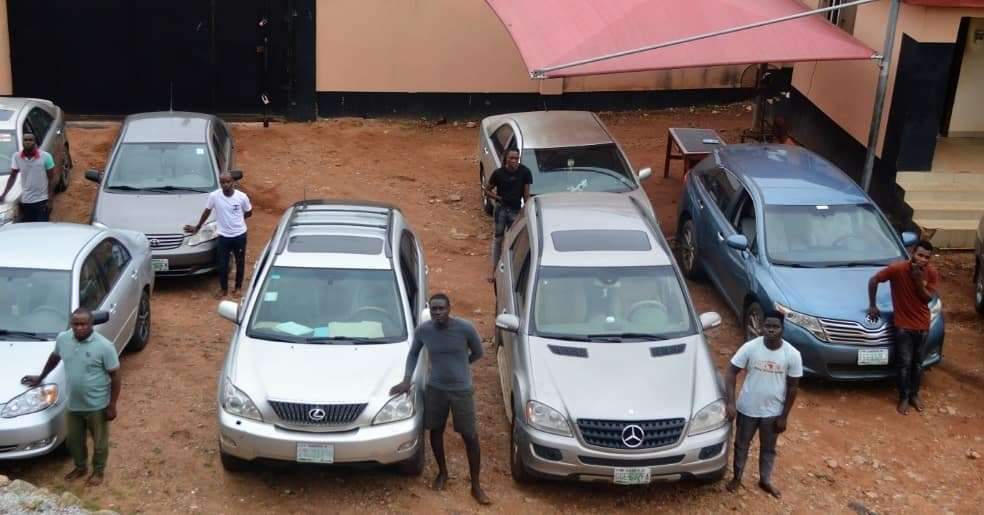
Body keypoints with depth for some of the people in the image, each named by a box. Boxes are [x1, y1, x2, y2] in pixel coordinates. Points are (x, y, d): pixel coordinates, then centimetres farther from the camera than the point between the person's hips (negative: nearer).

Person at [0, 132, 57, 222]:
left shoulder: (45, 156, -10)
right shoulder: (16, 157, -2)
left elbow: (51, 179, -5)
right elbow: (13, 176, 10)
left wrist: (50, 200, -9)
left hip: (42, 200, -3)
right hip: (25, 201, 3)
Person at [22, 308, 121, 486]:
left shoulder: (104, 346, -23)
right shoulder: (63, 339, -8)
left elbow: (115, 376, -15)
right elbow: (54, 358, 14)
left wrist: (112, 405, -13)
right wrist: (40, 377, 24)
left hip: (97, 405, -5)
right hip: (74, 404, 5)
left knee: (99, 441, 15)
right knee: (74, 440, 22)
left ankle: (98, 472, 39)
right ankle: (80, 467, 47)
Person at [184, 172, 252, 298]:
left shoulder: (242, 197, -15)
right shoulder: (214, 196, -15)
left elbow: (249, 213, 3)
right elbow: (207, 212, 2)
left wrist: (237, 219, 1)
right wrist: (197, 227, 10)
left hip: (240, 235, 0)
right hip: (224, 236, 0)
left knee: (240, 262, 15)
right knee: (222, 264, 7)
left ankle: (238, 287, 36)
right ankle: (223, 289, 28)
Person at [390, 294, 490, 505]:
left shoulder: (465, 328, -18)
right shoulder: (423, 330, -10)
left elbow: (477, 353, 0)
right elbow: (413, 354, 7)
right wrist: (407, 380, -2)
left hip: (462, 389, -2)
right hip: (435, 388, 3)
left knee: (470, 436, 2)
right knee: (435, 431, 14)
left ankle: (476, 485, 14)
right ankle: (442, 472, 39)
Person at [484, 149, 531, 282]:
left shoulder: (524, 172, -10)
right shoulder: (498, 173, -10)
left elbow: (526, 193, -2)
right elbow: (487, 191, 2)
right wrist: (498, 198, -12)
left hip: (516, 210, 0)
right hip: (501, 209, 0)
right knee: (497, 239, 6)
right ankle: (494, 271, 15)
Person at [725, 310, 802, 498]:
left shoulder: (792, 354, -16)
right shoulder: (750, 347, -18)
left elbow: (792, 387, -7)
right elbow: (732, 372, -10)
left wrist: (784, 416, -4)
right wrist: (731, 401, -20)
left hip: (773, 412, 0)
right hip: (747, 409, 0)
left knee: (768, 448, 21)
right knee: (741, 445, 19)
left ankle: (765, 480, 44)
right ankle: (737, 477, 42)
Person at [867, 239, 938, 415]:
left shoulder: (931, 273, -11)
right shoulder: (897, 268, -21)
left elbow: (928, 298, -8)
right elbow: (873, 281, -9)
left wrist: (919, 281, -25)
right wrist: (872, 305, -5)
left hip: (923, 324, 3)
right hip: (903, 325, -3)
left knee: (918, 363, 17)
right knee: (905, 364, 5)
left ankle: (914, 394, 36)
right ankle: (904, 398, 23)